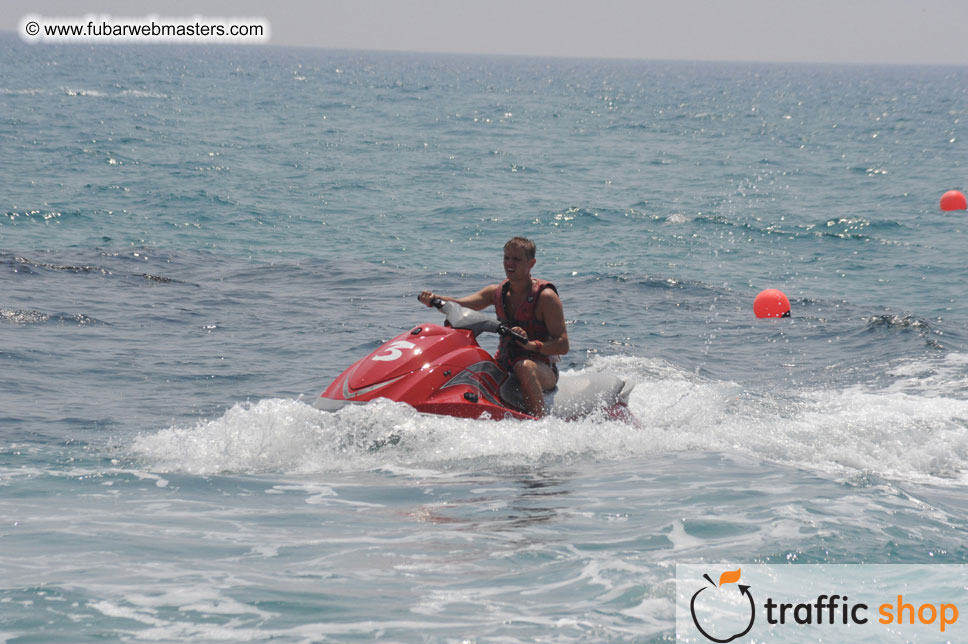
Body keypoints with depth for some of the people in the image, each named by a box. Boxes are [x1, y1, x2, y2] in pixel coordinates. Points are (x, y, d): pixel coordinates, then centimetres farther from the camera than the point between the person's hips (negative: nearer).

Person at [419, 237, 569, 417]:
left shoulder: (545, 296, -10)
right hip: (505, 366, 6)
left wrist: (532, 345, -34)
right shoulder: (497, 292, 8)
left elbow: (563, 346, -16)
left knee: (524, 367, -40)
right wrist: (434, 299, -24)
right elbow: (458, 306, -3)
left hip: (543, 369, -6)